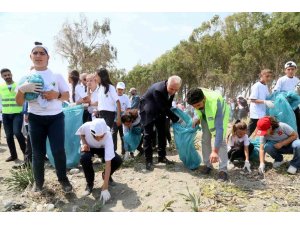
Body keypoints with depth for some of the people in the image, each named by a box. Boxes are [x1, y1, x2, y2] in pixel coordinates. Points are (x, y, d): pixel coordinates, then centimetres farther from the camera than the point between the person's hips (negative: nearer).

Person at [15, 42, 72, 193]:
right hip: (36, 119, 1)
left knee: (58, 150, -5)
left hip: (56, 117, -1)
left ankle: (63, 179, 16)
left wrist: (56, 95, -17)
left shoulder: (57, 75, 1)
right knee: (38, 153, 8)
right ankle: (38, 182, 27)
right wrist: (22, 89, -17)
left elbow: (67, 96, 4)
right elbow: (19, 103, 2)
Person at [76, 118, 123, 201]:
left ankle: (106, 175, 9)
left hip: (102, 148, 0)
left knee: (118, 161, -25)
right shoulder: (86, 126, -38)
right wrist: (84, 143, -28)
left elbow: (108, 163, -40)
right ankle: (90, 183, -7)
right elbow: (81, 133, -7)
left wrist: (105, 188, -41)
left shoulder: (108, 136, -39)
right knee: (84, 158, -35)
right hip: (88, 147, 1)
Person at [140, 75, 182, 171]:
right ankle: (148, 160, 1)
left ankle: (162, 156, 18)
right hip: (148, 110, -7)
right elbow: (164, 108, -33)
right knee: (148, 134, -7)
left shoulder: (172, 88, -14)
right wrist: (176, 119, -28)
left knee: (162, 133, 7)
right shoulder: (158, 89, -37)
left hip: (160, 110, 7)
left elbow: (168, 105, 2)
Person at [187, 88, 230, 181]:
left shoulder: (215, 103, -47)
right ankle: (208, 165, 13)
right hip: (205, 116, 5)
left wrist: (215, 151, -55)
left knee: (221, 140, -15)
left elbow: (219, 129, -51)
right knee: (205, 139, 1)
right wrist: (197, 118, -16)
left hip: (220, 114, -4)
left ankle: (223, 169, -9)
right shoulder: (196, 98, -33)